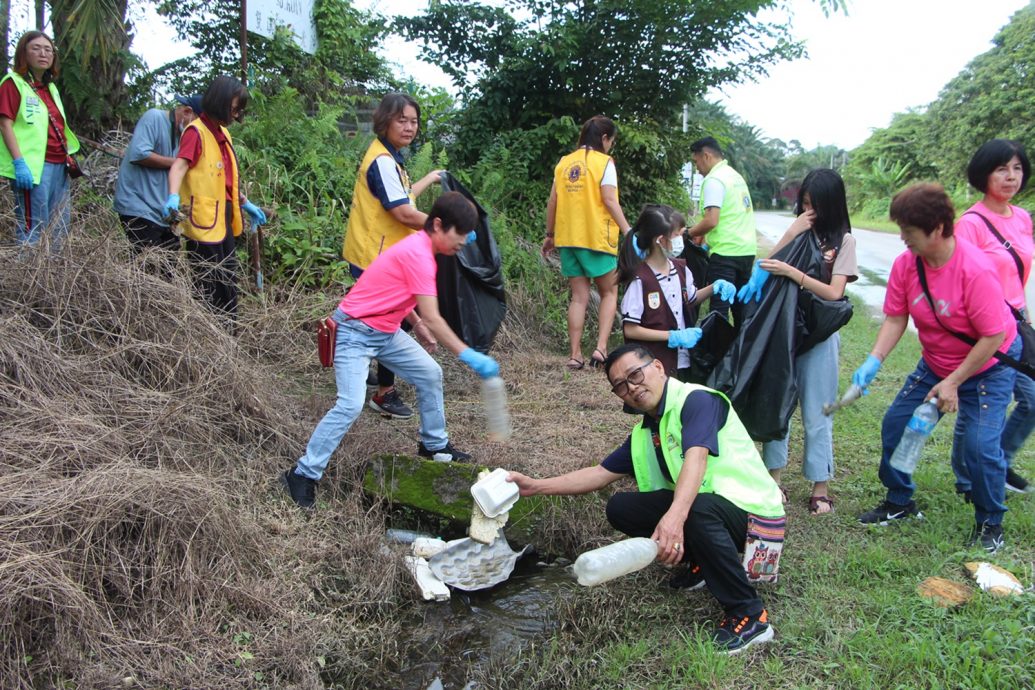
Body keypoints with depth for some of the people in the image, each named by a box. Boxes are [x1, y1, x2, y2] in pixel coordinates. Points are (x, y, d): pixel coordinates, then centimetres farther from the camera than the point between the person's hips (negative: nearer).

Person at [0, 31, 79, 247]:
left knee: (60, 227, 10)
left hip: (59, 164, 8)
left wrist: (69, 156, 17)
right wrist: (19, 162, -19)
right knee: (33, 229, -9)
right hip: (33, 166, -8)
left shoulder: (50, 87, 20)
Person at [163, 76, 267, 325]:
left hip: (224, 217, 9)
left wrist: (246, 204, 26)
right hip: (204, 219, -9)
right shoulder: (196, 131, -12)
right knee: (209, 282, -3)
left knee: (228, 277, 16)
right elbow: (179, 165, -26)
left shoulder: (223, 133, 15)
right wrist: (173, 196, -42)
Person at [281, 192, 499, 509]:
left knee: (430, 374, 12)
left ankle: (434, 445, 29)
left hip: (386, 331, 10)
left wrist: (417, 324, 10)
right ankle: (303, 474, -9)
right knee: (351, 404, -20)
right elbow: (432, 318, -29)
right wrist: (468, 355, -29)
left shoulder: (419, 245, 5)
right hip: (356, 332, -10)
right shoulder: (418, 255, -25)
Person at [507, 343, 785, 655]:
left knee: (698, 509, -39)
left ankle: (750, 616, -21)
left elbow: (696, 458, -33)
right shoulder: (644, 433, 10)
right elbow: (600, 474, 13)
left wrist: (675, 515, -50)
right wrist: (534, 486, 6)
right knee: (621, 507, -1)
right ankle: (701, 562, 10)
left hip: (750, 508, -8)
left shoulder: (696, 399, -15)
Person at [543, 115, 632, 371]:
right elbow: (609, 200, -12)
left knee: (579, 297, 10)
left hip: (568, 238, 4)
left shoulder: (564, 162, 11)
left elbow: (552, 202, 9)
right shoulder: (604, 161, -4)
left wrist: (550, 234, 17)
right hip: (597, 238, -4)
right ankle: (601, 348, -5)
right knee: (609, 293, 10)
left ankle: (575, 355, 5)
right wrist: (628, 231, -10)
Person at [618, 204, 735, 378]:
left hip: (684, 362, 7)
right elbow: (630, 329, -18)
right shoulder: (640, 279, -19)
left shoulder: (680, 269, 3)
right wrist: (673, 336, -18)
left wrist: (715, 287, 4)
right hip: (653, 366, -7)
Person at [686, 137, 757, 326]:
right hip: (747, 249, 9)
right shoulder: (735, 175, 17)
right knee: (740, 306, 15)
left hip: (726, 253, -9)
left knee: (718, 308, -7)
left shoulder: (714, 180, -11)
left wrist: (688, 234, -4)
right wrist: (706, 237, 19)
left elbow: (711, 221, -20)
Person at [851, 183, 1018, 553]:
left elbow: (993, 336, -26)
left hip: (989, 365, -6)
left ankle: (990, 523, 12)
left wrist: (953, 382, -24)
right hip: (935, 363, 6)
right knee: (895, 423, 3)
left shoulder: (975, 270, -31)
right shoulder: (906, 263, -15)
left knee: (980, 445, -13)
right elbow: (895, 318, -9)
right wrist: (874, 361, -24)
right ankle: (899, 502, 23)